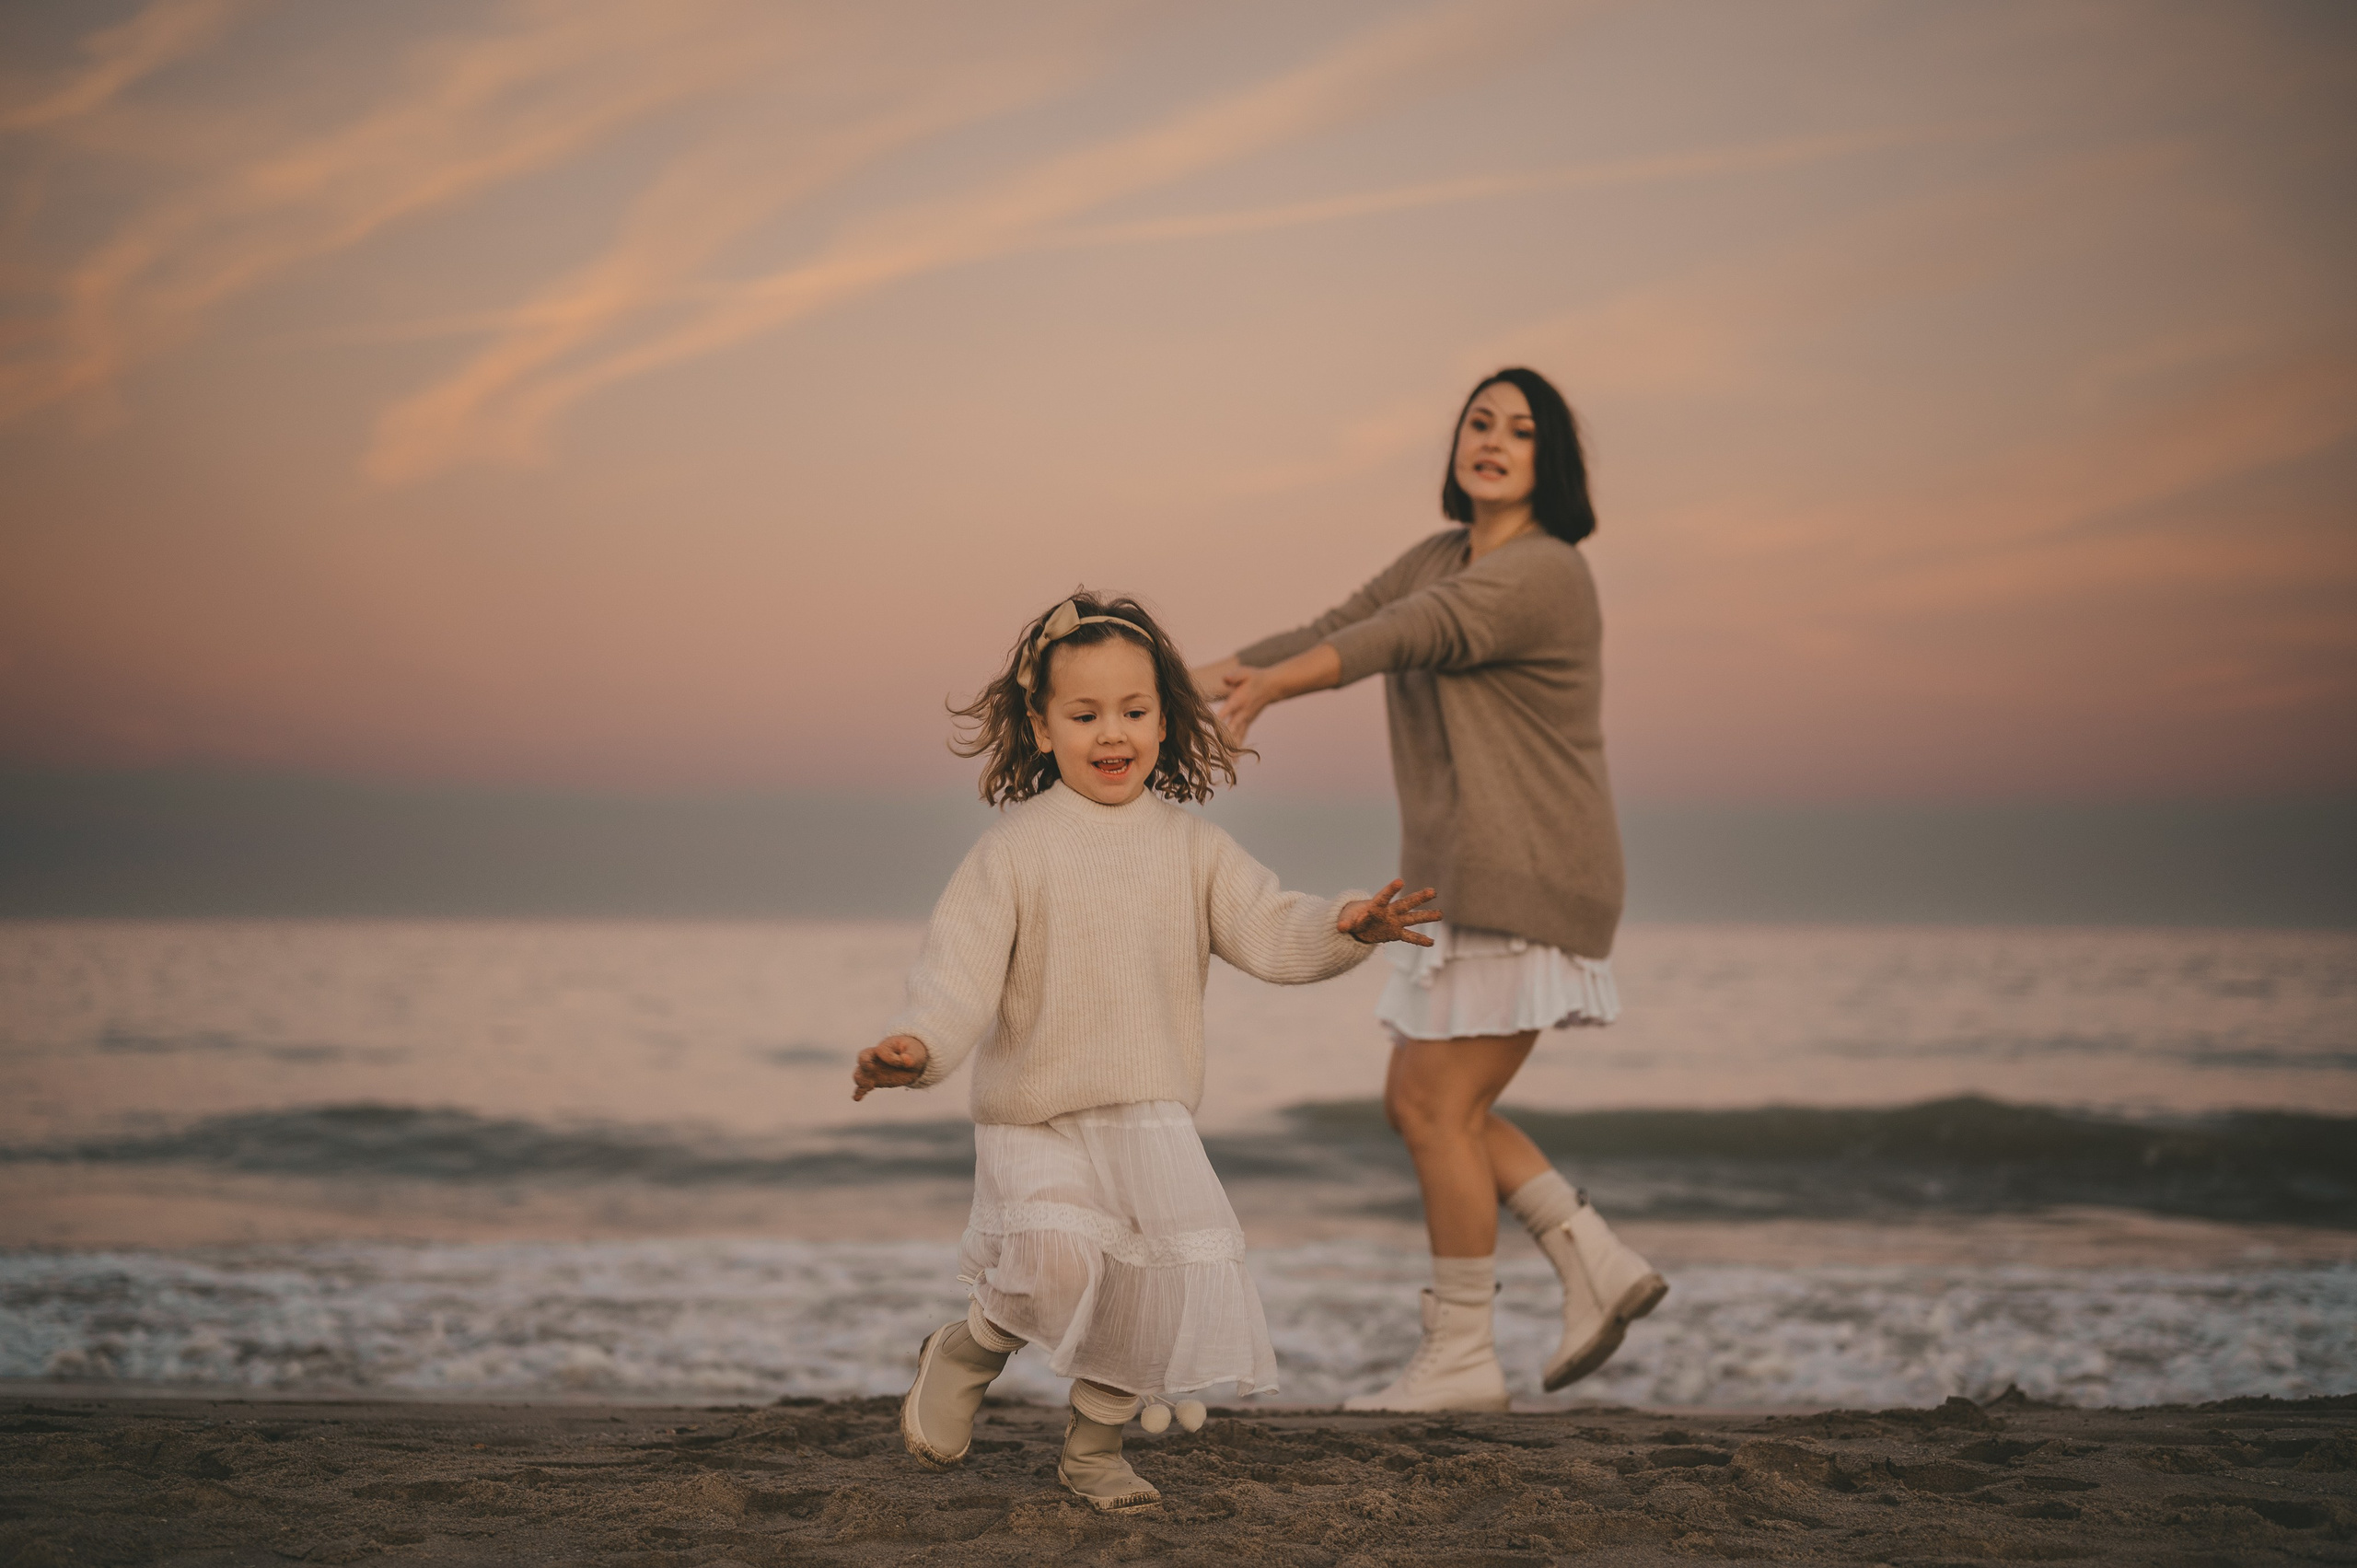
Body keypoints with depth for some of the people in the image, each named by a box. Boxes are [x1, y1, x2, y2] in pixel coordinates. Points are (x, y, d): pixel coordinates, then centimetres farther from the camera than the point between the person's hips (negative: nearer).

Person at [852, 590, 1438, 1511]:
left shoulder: (1190, 847, 4)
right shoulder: (1017, 848, -6)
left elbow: (1267, 931, -4)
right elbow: (964, 959, -14)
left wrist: (1340, 928, -26)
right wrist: (920, 1044, -33)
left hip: (1151, 1121, 4)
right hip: (1033, 1117, -4)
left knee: (1157, 1287, -7)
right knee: (1056, 1257, -26)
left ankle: (1094, 1447, 17)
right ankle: (963, 1354, 7)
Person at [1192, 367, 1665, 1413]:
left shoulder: (1540, 573, -14)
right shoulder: (1443, 558, 16)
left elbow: (1409, 635, -29)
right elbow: (1338, 628, 13)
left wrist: (1267, 689, -42)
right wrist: (1198, 680, 1)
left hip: (1520, 882, -10)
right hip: (1468, 884, 10)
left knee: (1439, 1108, -7)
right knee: (1416, 1104, 11)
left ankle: (1459, 1358, 1)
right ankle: (1597, 1267, 13)